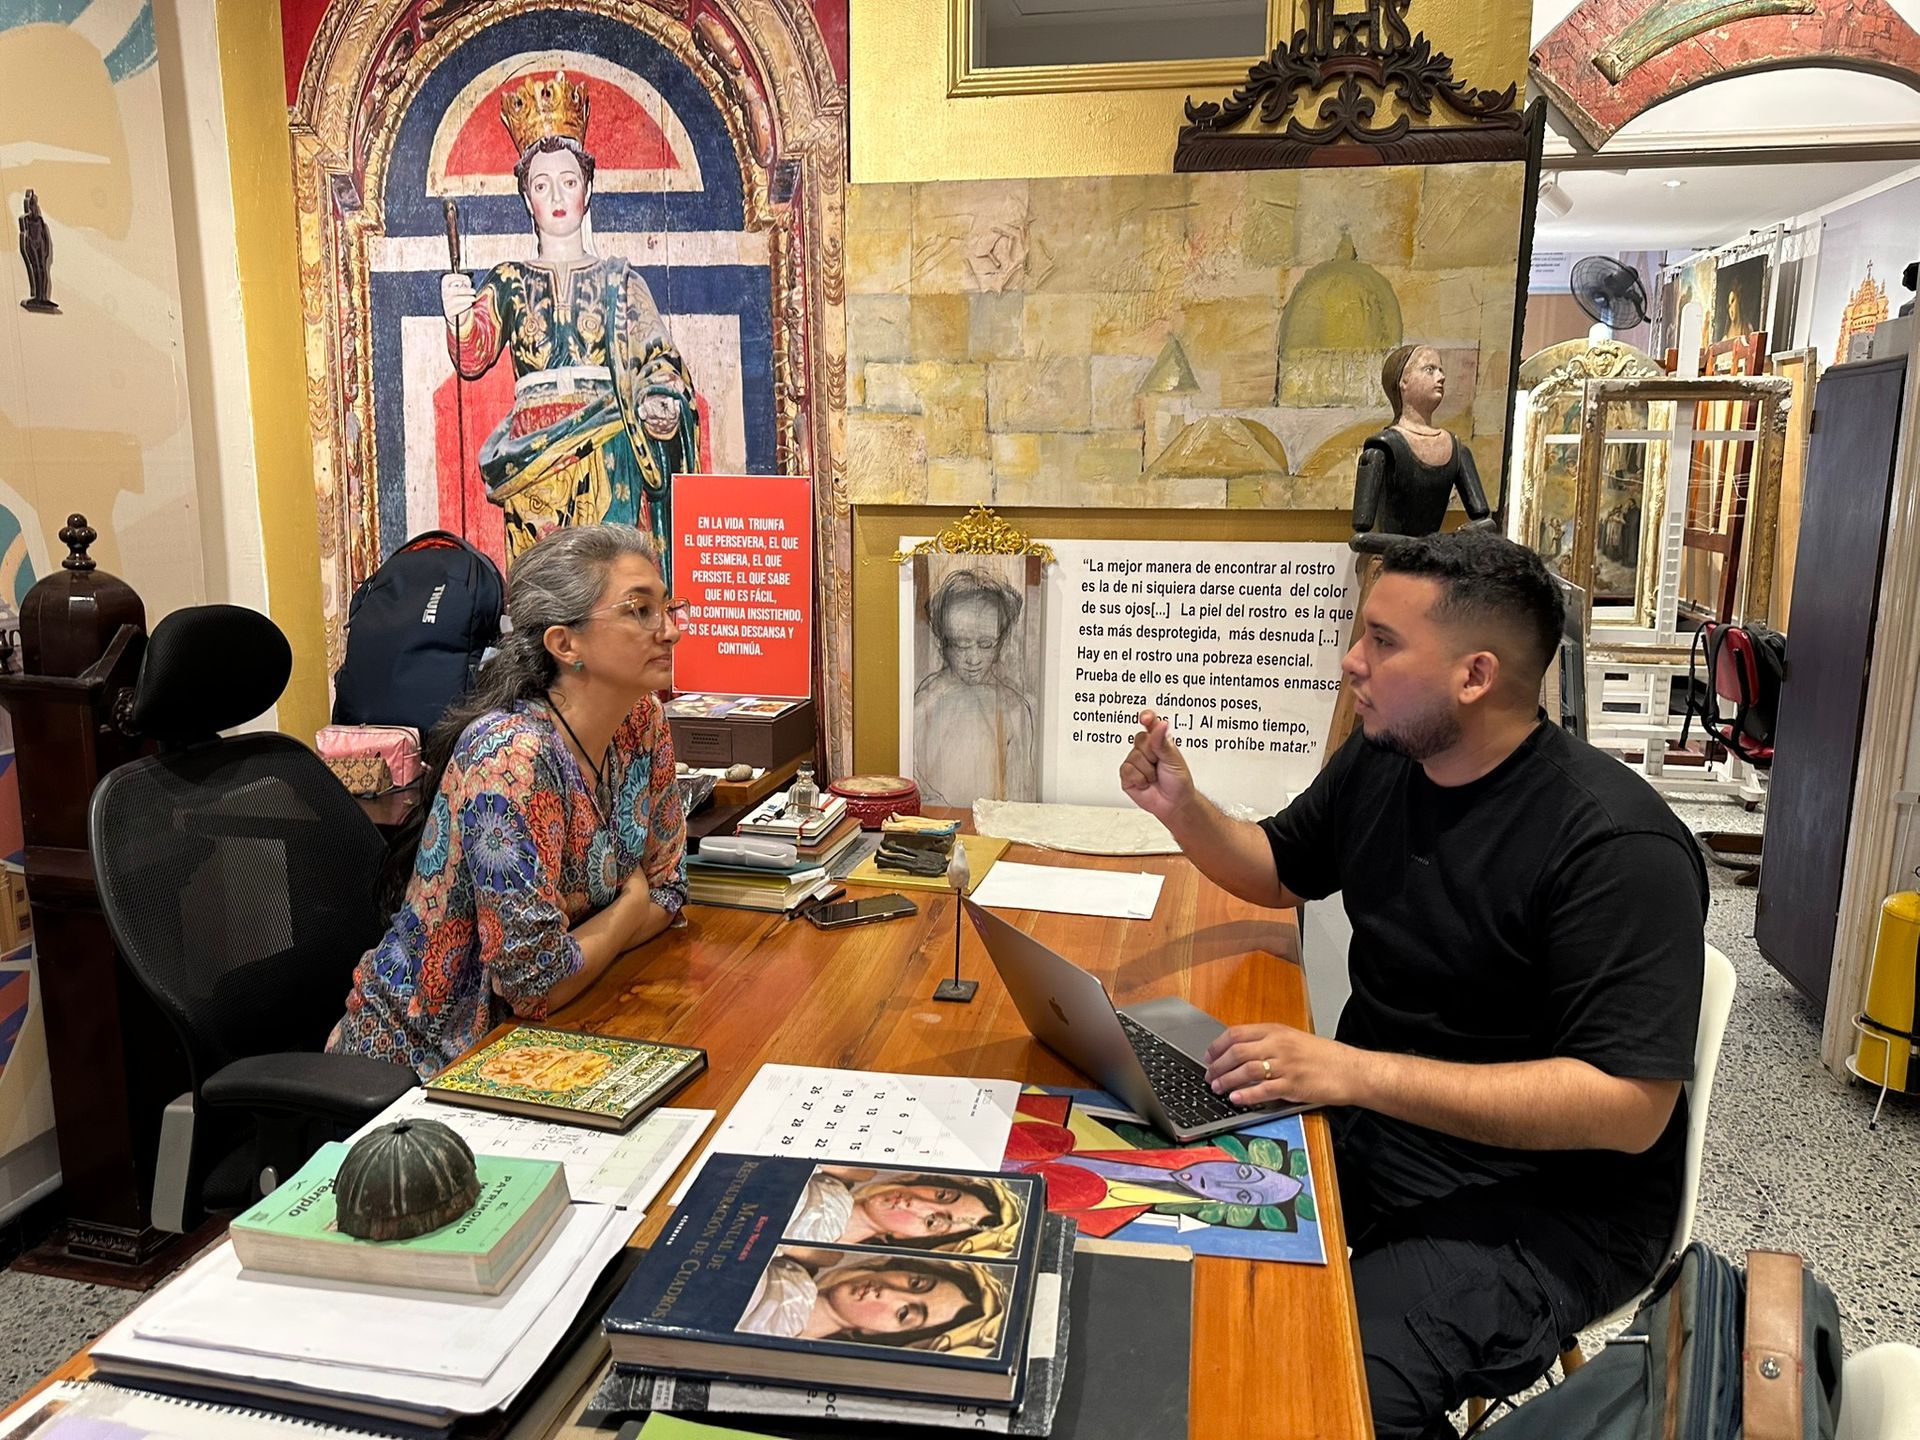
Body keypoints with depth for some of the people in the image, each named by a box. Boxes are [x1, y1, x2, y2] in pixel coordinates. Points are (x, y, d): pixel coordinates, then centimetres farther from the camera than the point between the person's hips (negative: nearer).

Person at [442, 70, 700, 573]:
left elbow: (662, 360, 9)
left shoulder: (620, 279, 14)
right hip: (535, 446, 1)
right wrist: (459, 320, -22)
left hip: (609, 443, 0)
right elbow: (473, 360, 0)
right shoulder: (507, 281, 14)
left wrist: (661, 401, -13)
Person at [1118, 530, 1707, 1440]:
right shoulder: (1378, 761, 1)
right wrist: (1181, 807, -2)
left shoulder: (1617, 847, -23)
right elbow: (1279, 872, 19)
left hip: (1546, 1203, -7)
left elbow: (1630, 1107, -27)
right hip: (1368, 1124, 7)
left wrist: (1357, 1071, -33)